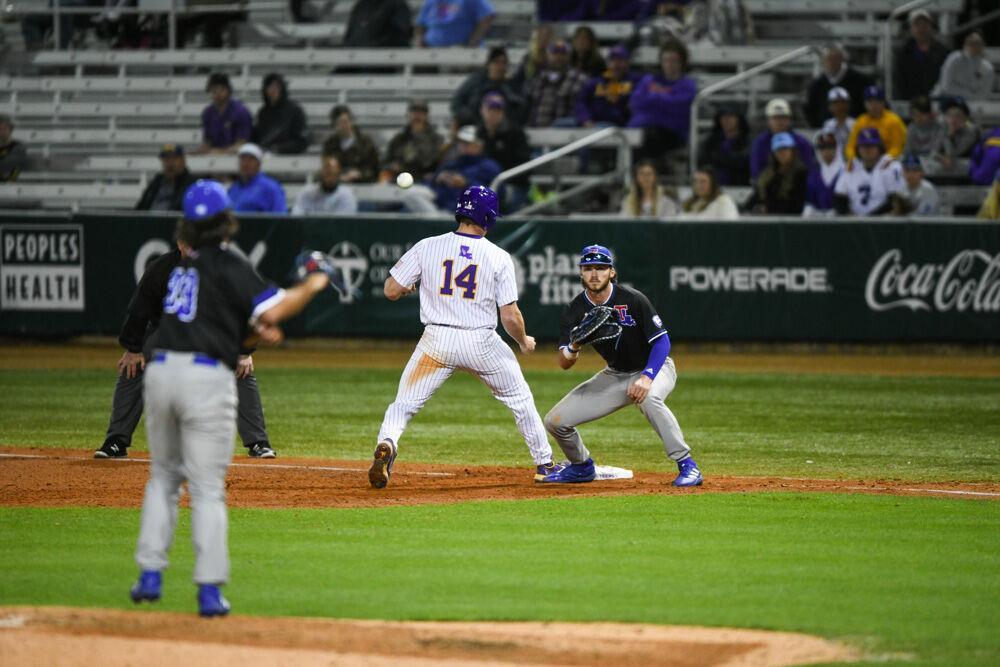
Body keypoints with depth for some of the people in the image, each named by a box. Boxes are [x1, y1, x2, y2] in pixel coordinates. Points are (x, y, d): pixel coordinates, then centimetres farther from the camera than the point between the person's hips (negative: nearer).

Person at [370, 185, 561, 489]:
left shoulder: (427, 247, -2)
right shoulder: (498, 257, -3)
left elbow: (391, 291, 0)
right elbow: (510, 316, -5)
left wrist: (411, 287, 23)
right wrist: (524, 342, 15)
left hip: (437, 341, 0)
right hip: (481, 343, 0)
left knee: (404, 403, 6)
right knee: (520, 399, 21)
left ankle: (386, 444, -24)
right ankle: (545, 464, 25)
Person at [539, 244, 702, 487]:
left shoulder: (633, 300, -21)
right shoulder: (575, 311, -9)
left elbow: (662, 340, -19)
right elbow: (564, 364, -10)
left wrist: (646, 377, -34)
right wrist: (574, 346, -33)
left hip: (655, 368, -5)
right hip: (615, 375, 5)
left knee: (648, 398, -42)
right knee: (555, 421, -4)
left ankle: (687, 465, -31)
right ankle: (582, 467, 27)